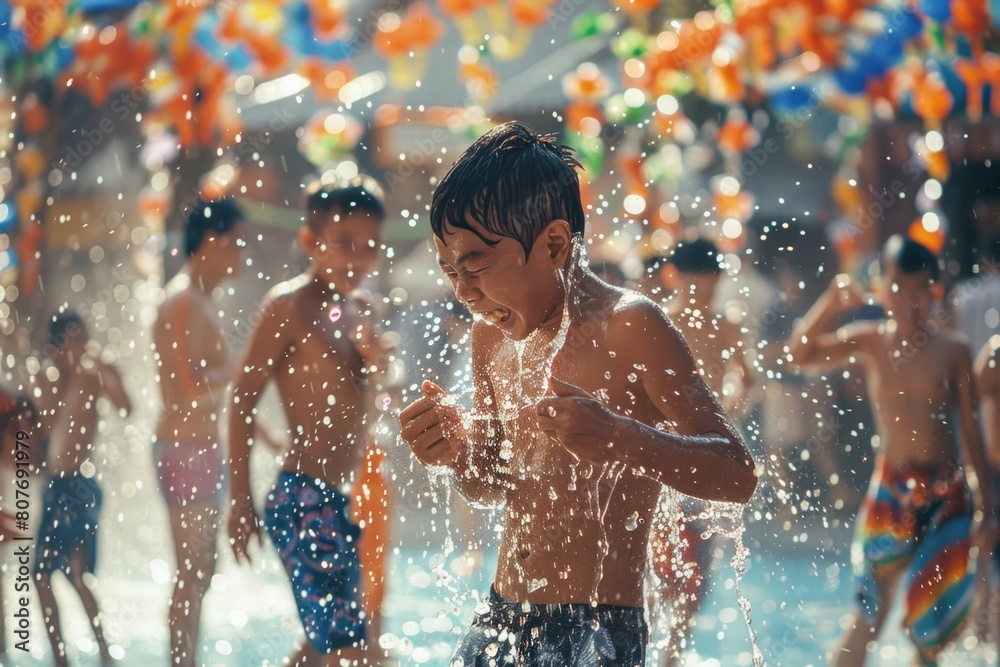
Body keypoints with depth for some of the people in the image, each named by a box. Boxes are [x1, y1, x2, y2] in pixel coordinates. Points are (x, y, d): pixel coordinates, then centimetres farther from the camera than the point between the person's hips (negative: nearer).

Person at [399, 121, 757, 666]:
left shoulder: (628, 327, -12)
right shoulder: (491, 335, 8)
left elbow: (736, 474, -17)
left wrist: (619, 438, -32)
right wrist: (456, 453, -3)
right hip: (499, 622, 6)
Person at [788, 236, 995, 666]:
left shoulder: (953, 350, -1)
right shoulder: (870, 341, 1)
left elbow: (971, 430, 3)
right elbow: (800, 354, -9)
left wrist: (986, 503, 2)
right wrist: (830, 304, -20)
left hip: (946, 493, 0)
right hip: (891, 491, 0)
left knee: (936, 616, 2)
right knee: (870, 616, 1)